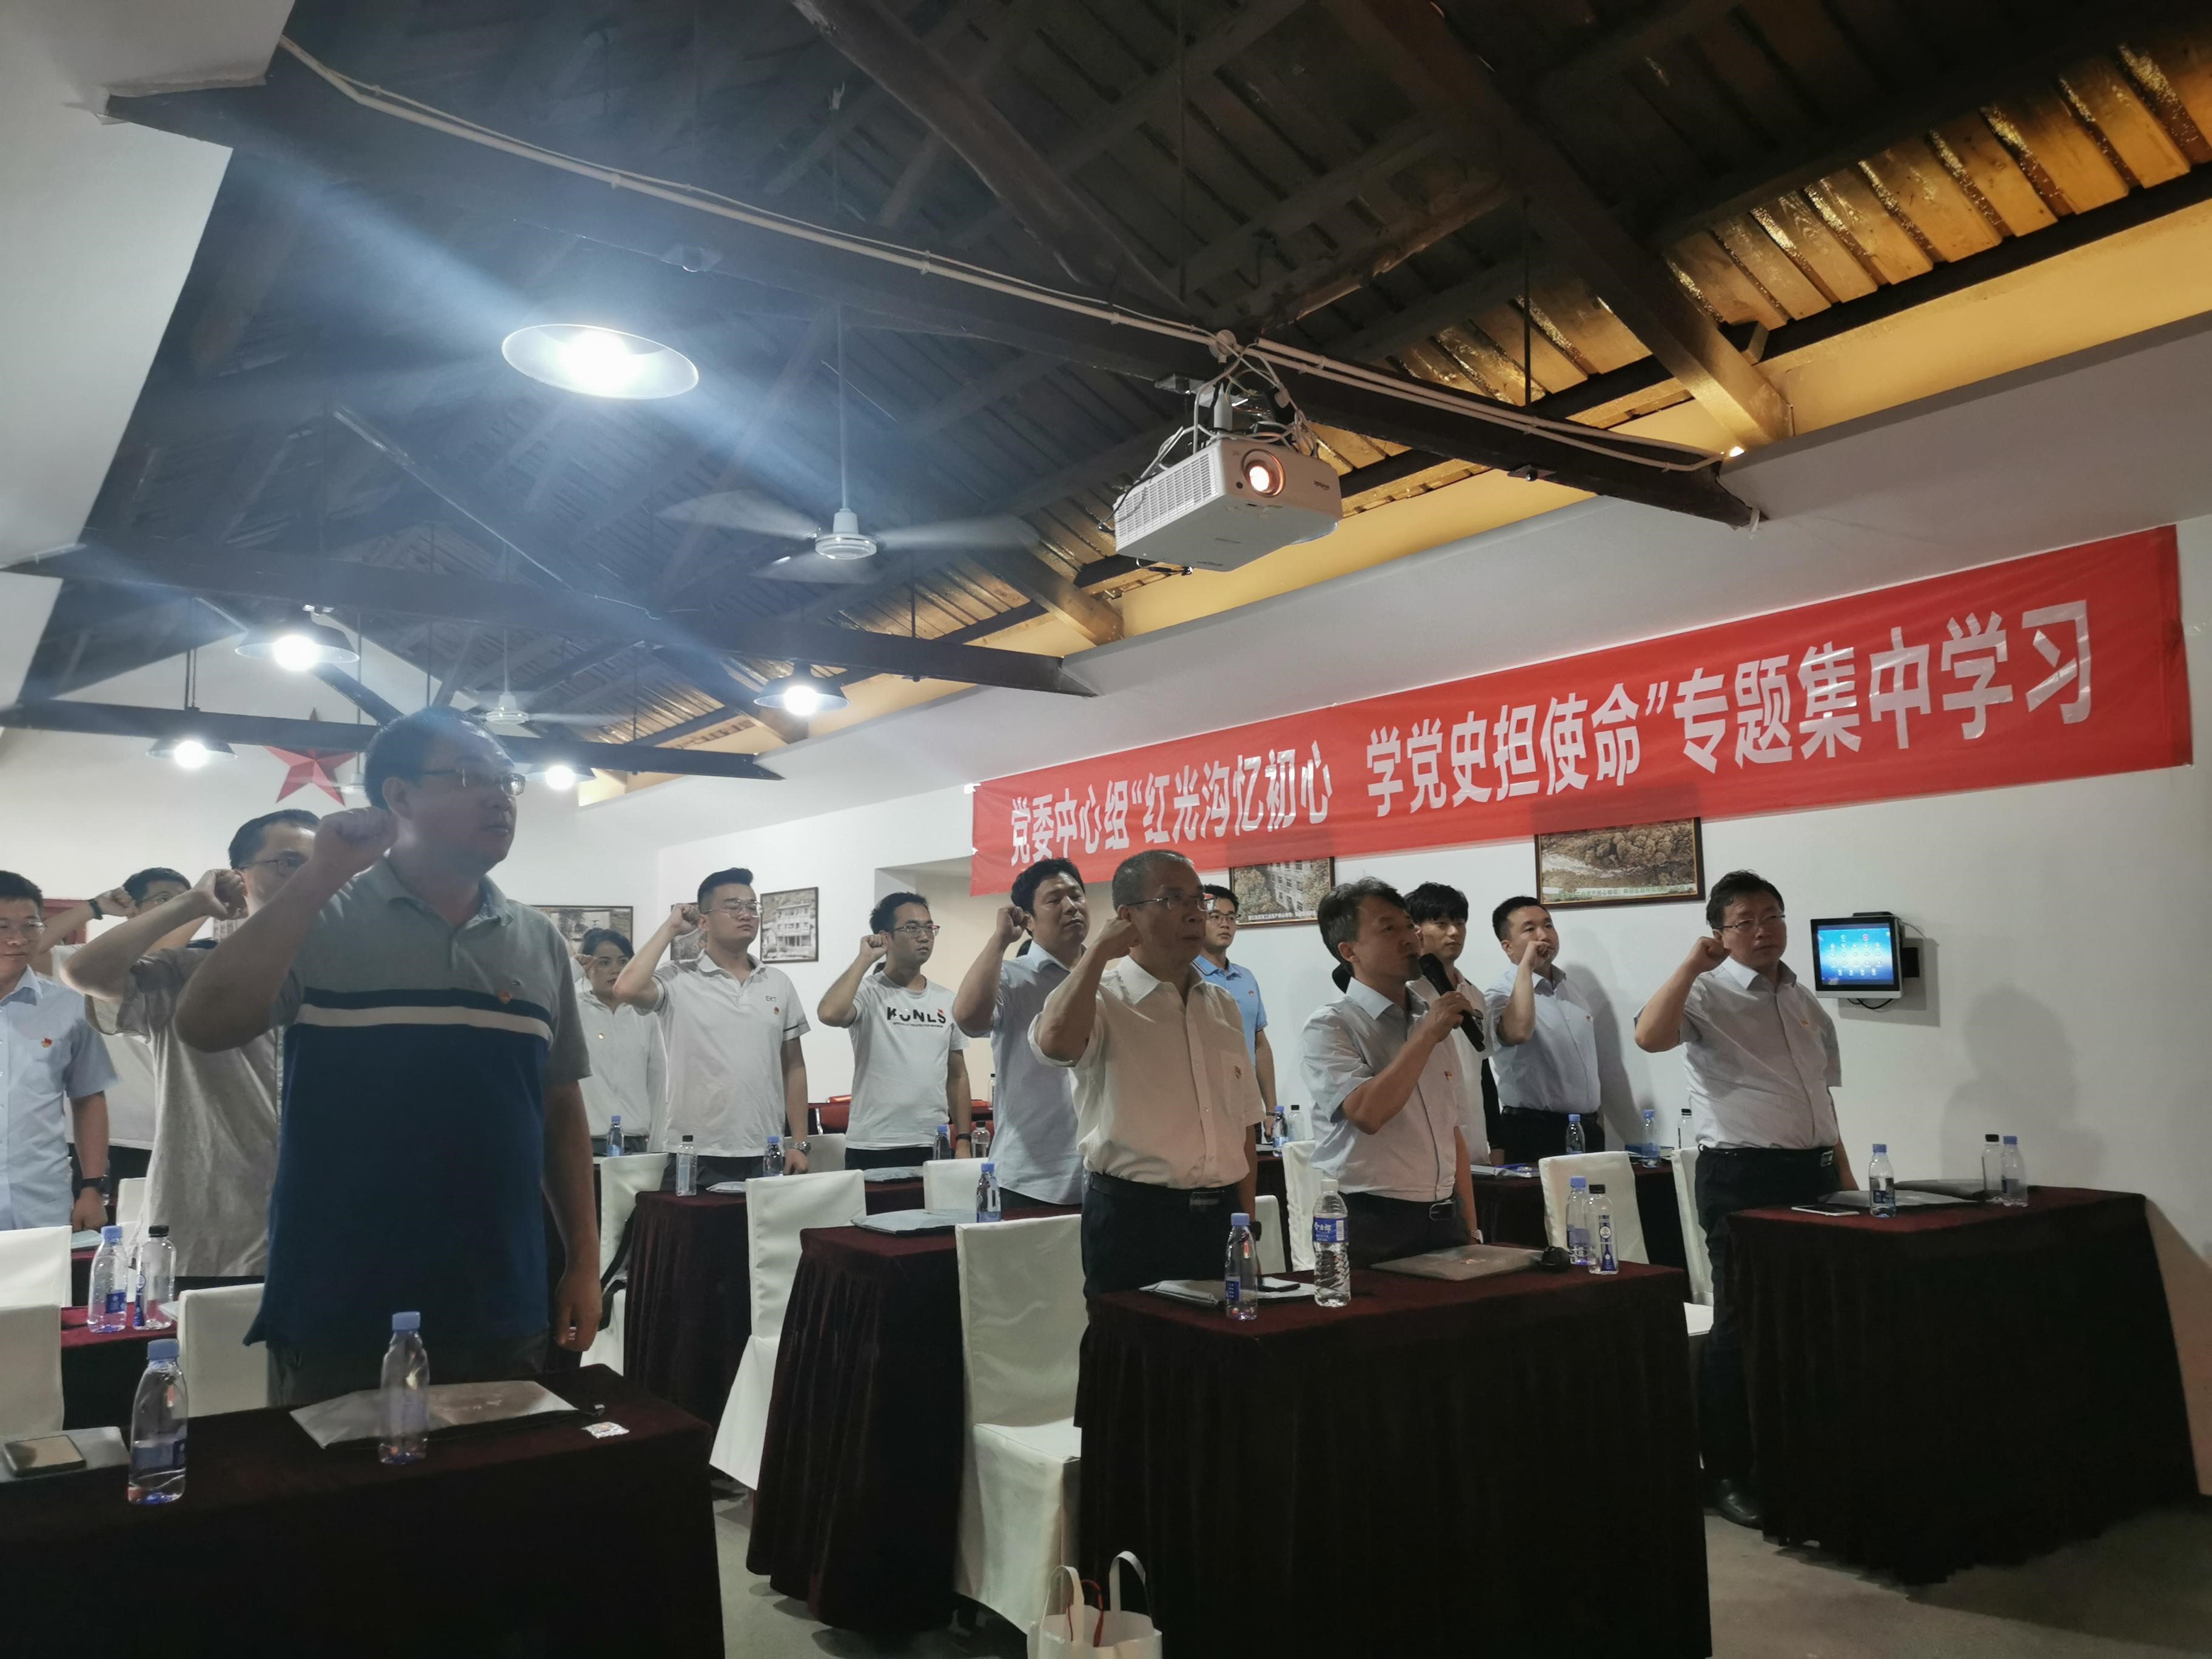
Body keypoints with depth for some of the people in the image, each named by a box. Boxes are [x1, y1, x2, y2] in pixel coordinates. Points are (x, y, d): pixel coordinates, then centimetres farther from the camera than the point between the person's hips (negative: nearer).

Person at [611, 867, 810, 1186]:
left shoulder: (779, 983, 9)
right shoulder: (677, 980, -3)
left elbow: (793, 1067, 12)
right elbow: (626, 990, -23)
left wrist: (799, 1144, 5)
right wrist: (670, 928, -9)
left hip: (766, 1156, 4)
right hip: (696, 1157, -3)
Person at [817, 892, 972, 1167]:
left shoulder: (947, 1000, 10)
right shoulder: (868, 993, -5)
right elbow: (829, 1014, -28)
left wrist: (963, 1141, 7)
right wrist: (864, 959, -15)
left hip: (934, 1148, 4)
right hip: (872, 1150, -4)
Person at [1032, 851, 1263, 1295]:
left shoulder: (1222, 1005, 12)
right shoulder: (1103, 998, -8)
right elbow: (1056, 1042, -32)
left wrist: (1248, 1221, 11)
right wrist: (1101, 949, -20)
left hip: (1218, 1218, 6)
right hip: (1132, 1219, -6)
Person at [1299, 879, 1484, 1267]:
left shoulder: (1436, 1019, 12)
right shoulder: (1328, 1027, -9)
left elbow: (1454, 1135, 16)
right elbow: (1367, 1114, -24)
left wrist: (1470, 1230, 12)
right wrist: (1426, 1035, -18)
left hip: (1445, 1219, 6)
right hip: (1371, 1226, -6)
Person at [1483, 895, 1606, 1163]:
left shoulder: (1573, 990, 14)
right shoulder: (1501, 994, -11)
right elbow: (1518, 1032, -35)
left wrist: (1597, 1119, 21)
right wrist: (1526, 965, -25)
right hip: (1534, 1132, -7)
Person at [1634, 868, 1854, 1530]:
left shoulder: (1807, 1003, 16)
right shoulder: (1708, 994, -6)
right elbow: (1649, 1036, -27)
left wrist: (1845, 1176, 17)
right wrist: (1693, 963, -24)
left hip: (1813, 1171, 7)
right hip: (1740, 1175, -7)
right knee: (1743, 1322, -2)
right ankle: (1728, 1472, 10)